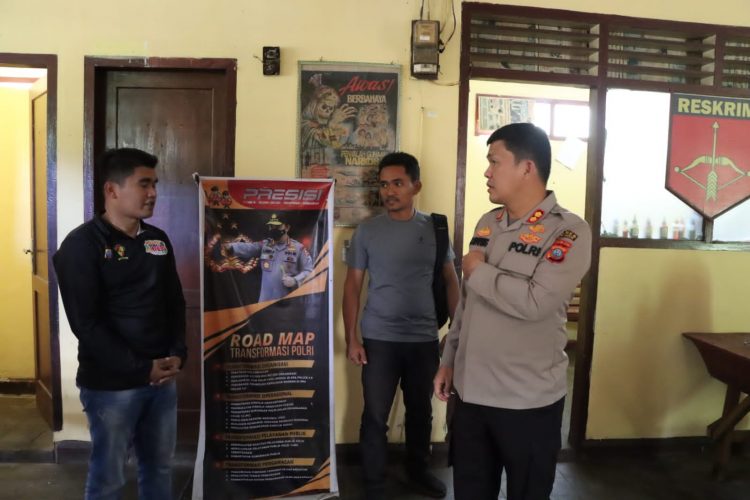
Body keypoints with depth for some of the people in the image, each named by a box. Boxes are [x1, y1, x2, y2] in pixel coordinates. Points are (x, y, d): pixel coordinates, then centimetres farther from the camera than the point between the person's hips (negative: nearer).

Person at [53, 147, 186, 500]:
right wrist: (142, 368, -16)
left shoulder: (159, 241, 8)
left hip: (162, 378, 6)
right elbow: (86, 324, -15)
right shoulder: (83, 244, -10)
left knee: (159, 467, 17)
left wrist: (177, 354, -4)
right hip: (110, 384, -5)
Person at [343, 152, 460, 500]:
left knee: (421, 410, 17)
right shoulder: (367, 231, -3)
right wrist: (351, 339, -6)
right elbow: (352, 285, -1)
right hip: (378, 338, -1)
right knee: (375, 415, 5)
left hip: (424, 338, 2)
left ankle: (418, 470, 40)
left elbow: (450, 281, 6)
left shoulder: (434, 228, 1)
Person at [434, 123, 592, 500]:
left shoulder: (568, 231, -14)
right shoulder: (487, 224, 7)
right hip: (471, 392, 6)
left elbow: (535, 302, -29)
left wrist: (479, 271, -14)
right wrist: (449, 359, 14)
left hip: (529, 400, -6)